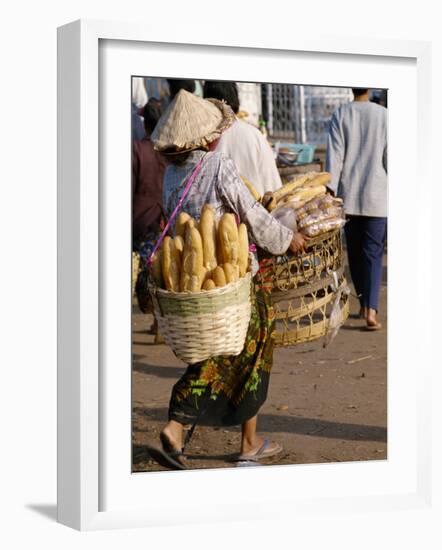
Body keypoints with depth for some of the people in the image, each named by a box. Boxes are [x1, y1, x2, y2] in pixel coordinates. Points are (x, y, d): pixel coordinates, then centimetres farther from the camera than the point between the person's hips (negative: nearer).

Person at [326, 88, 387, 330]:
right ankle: (371, 309, -15)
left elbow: (334, 156, -5)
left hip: (349, 195, 2)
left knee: (355, 252, 14)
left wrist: (330, 191, -2)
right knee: (373, 253, -1)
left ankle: (364, 304, 23)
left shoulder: (340, 115, -1)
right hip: (376, 196, -1)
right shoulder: (383, 115, -4)